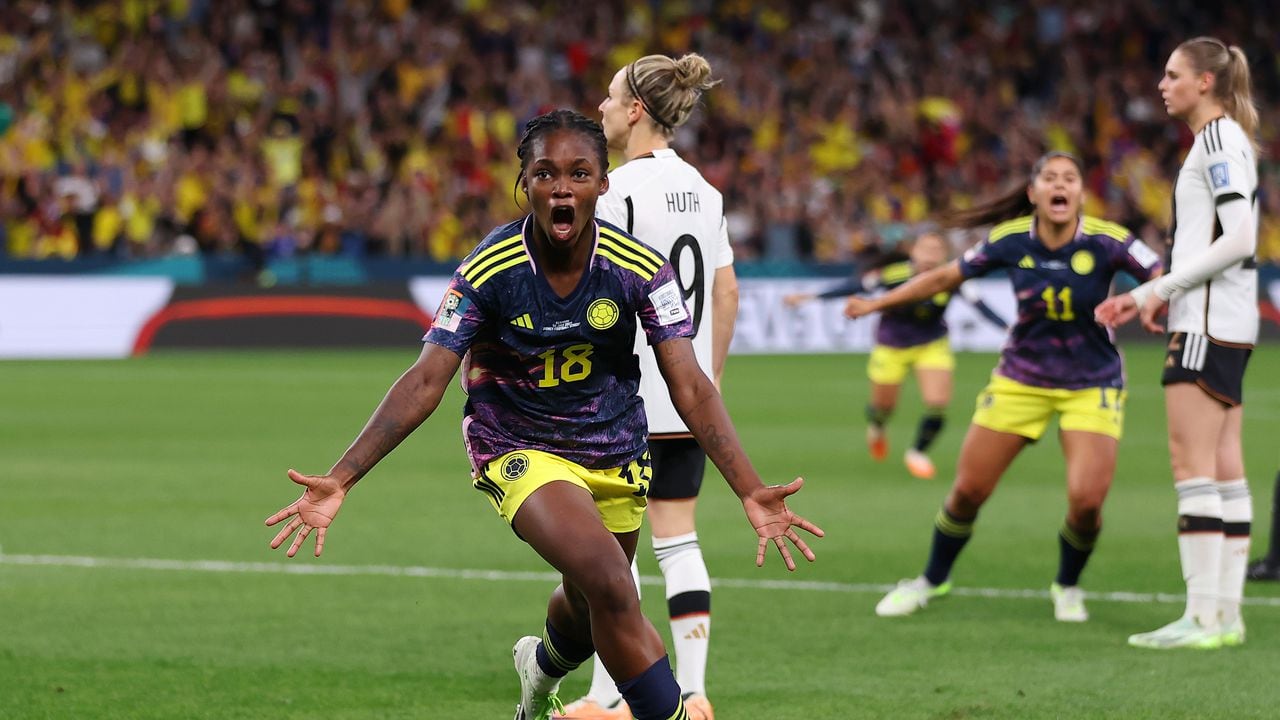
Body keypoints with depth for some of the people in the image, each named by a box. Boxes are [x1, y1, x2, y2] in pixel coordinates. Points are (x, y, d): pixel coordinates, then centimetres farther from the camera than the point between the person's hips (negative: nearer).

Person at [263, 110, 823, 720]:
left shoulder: (638, 267, -17)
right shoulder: (489, 270, -21)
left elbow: (690, 388, -18)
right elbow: (425, 382, -20)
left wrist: (750, 491, -30)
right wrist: (340, 480, -29)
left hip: (614, 453, 3)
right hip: (519, 452, -3)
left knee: (592, 611, 22)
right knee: (609, 584, -27)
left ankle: (541, 669, 59)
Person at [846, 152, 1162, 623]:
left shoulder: (1106, 242, -18)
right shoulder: (1011, 241, -10)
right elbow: (945, 277, 3)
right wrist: (878, 303, 8)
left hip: (1091, 385, -2)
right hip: (1021, 380, 2)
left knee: (1087, 500, -17)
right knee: (968, 490, 3)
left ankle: (1068, 586, 14)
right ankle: (933, 580, 30)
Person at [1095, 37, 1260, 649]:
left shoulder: (1218, 138, -11)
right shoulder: (1226, 140, 18)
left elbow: (1239, 239, -20)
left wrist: (1161, 289, -15)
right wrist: (1146, 296, 17)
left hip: (1209, 323, -10)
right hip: (1225, 324, 10)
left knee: (1191, 462, -11)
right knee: (1224, 466, 7)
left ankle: (1203, 616, -14)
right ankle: (1226, 614, 7)